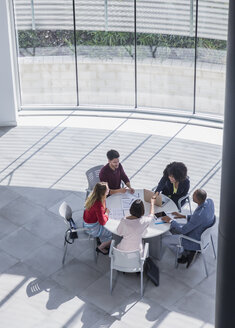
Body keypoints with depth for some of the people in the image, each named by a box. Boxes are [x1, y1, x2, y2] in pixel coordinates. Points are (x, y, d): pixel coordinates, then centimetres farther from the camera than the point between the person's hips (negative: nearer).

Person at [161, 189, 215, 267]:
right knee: (173, 228, 22)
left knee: (164, 240, 0)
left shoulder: (199, 215, -39)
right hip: (202, 232, 8)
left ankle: (186, 252, 10)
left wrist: (171, 221, -11)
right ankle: (189, 251, 17)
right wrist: (183, 216, 3)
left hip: (196, 240, -8)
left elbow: (183, 230, -25)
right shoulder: (210, 201, -15)